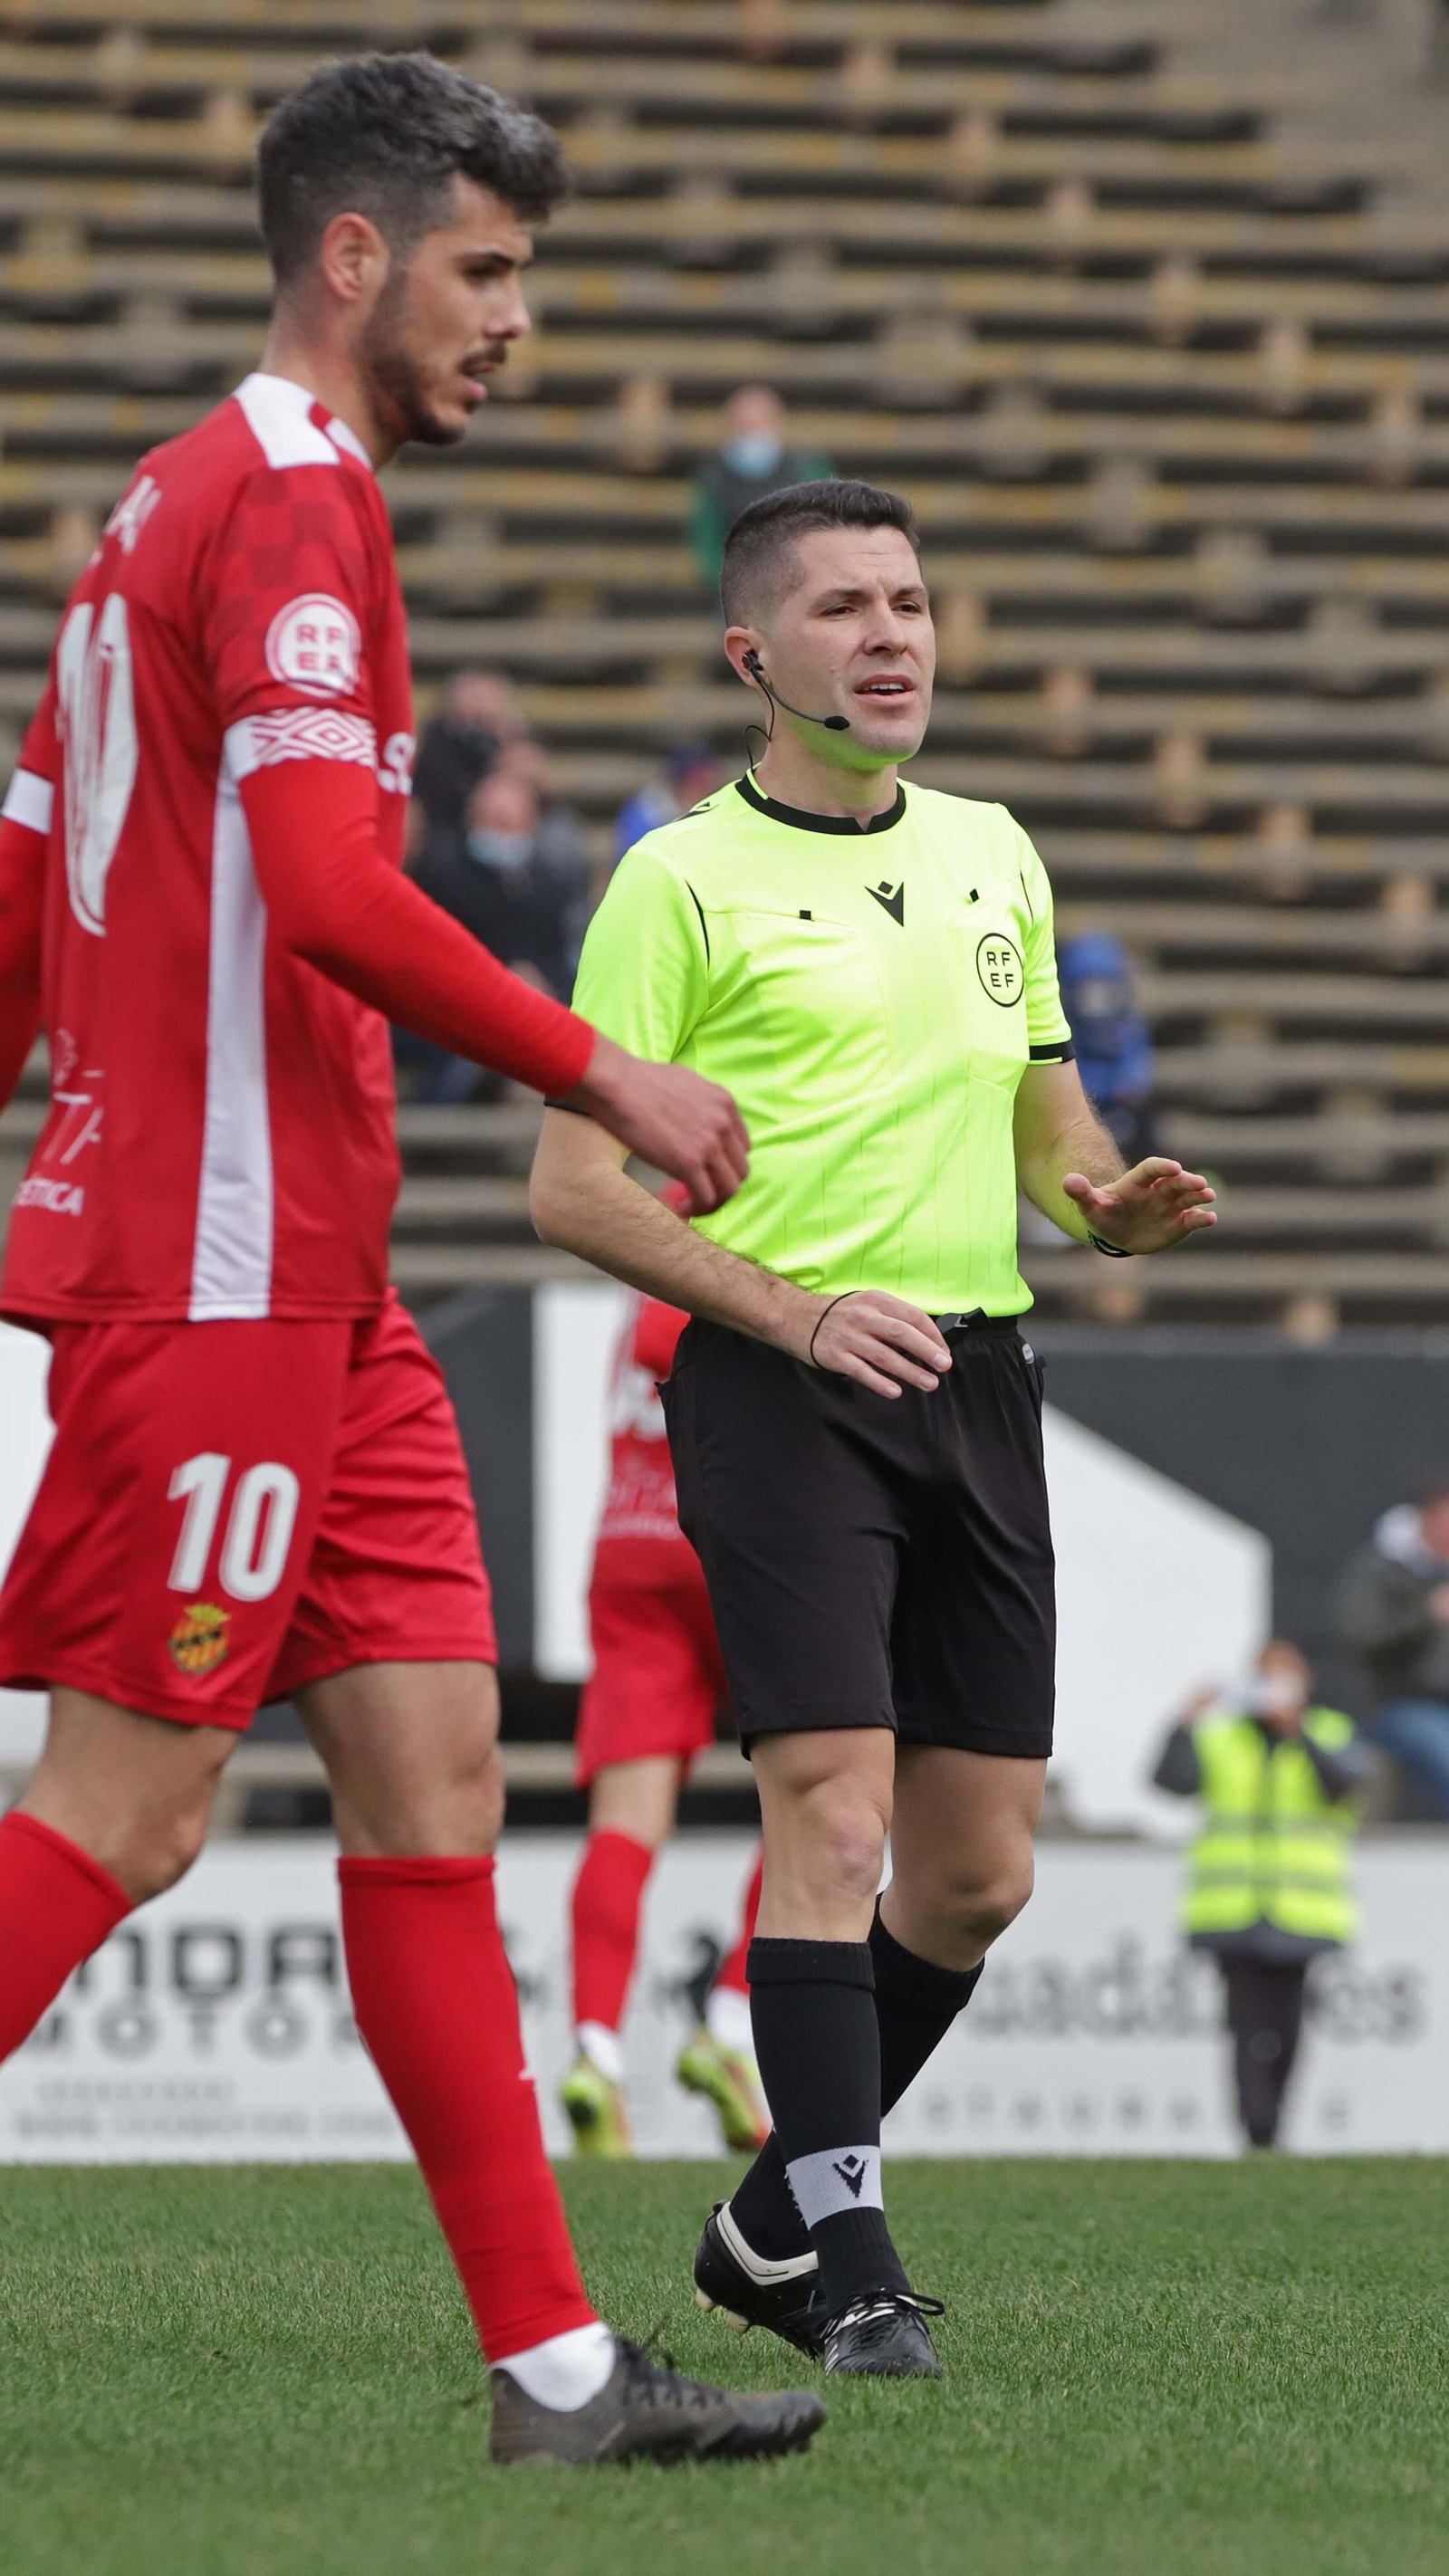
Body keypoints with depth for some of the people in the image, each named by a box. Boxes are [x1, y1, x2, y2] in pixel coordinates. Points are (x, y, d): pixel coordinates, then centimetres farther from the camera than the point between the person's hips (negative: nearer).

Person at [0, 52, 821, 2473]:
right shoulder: (291, 503, -12)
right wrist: (599, 1070, -14)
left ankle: (553, 2362, 4)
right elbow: (330, 889, -22)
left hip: (307, 1284, 10)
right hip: (220, 1271, -10)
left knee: (434, 1771, 5)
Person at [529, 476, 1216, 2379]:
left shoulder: (995, 855, 15)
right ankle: (849, 2262, -12)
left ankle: (772, 2223, 22)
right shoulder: (684, 882, -3)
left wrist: (1109, 1199, 2)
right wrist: (797, 1309, -17)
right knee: (836, 1808, -16)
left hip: (976, 1373, 6)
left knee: (978, 1874, 6)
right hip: (778, 1381, -6)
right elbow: (575, 1184, -6)